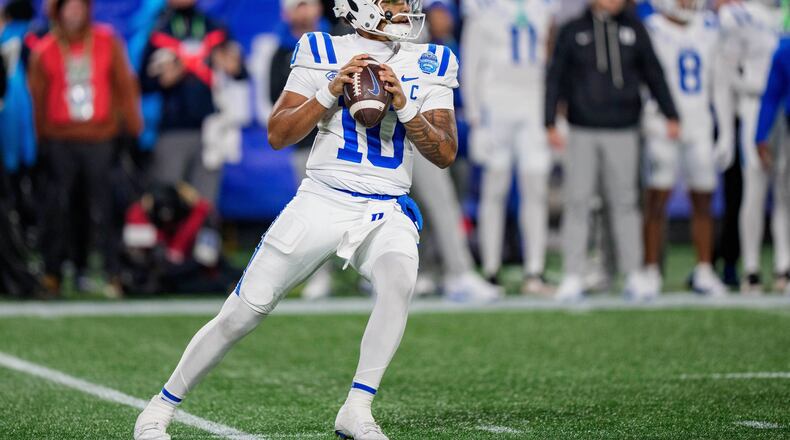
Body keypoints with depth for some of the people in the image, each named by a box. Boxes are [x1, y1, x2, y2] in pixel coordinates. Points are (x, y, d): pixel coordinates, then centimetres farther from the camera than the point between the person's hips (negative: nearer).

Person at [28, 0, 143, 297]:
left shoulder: (107, 42, 5)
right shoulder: (44, 51, 3)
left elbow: (124, 84, 7)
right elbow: (37, 97, 6)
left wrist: (132, 127, 4)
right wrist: (39, 138, 3)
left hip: (100, 139, 0)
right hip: (59, 141, 0)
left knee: (102, 211, -4)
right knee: (57, 211, 0)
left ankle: (113, 275, -2)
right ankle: (51, 276, 6)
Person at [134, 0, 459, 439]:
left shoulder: (431, 65, 6)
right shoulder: (323, 53, 1)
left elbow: (446, 154, 1)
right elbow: (278, 135, -3)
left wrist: (404, 106, -13)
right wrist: (330, 91, -15)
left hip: (386, 210, 1)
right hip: (322, 201, -1)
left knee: (399, 279, -32)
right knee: (242, 312, 0)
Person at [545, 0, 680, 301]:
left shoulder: (634, 29, 6)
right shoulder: (573, 31, 4)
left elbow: (653, 74, 12)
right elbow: (555, 78, 5)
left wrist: (670, 115, 9)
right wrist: (550, 124, -1)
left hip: (622, 132, 1)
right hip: (582, 132, 0)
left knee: (623, 202, 4)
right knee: (577, 202, -1)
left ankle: (633, 274, 10)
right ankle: (572, 276, 2)